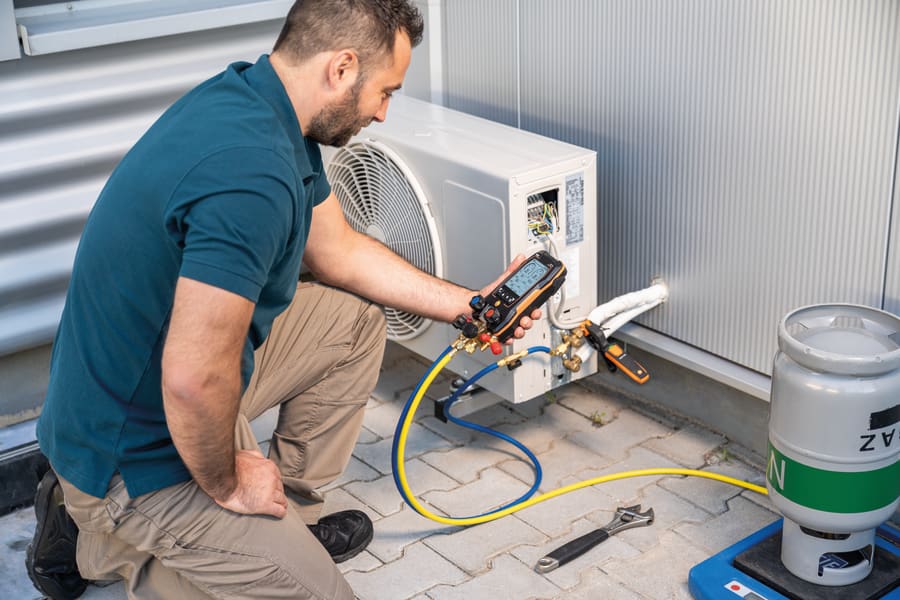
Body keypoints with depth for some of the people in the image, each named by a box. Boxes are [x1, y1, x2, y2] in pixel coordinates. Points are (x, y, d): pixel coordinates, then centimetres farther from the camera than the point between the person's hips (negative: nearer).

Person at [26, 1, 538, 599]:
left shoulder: (250, 98, 0)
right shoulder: (251, 171, -33)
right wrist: (225, 484, -15)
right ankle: (102, 544, 5)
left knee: (356, 320, 14)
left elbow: (338, 251, 13)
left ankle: (290, 511, 21)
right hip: (138, 455, -9)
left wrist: (469, 305, 14)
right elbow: (194, 382, -35)